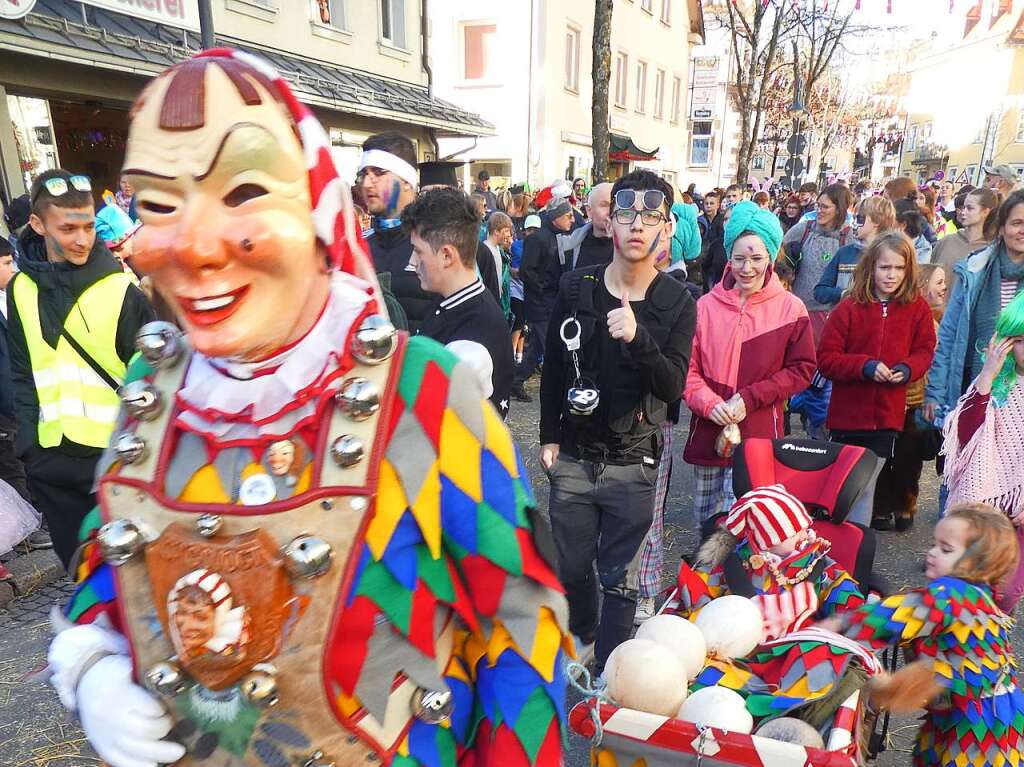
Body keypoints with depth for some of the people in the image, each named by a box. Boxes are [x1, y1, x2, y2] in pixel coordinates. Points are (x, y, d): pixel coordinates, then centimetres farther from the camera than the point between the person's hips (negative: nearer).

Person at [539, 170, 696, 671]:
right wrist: (549, 436, 6)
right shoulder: (575, 287, -2)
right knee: (572, 566, 17)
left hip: (633, 465, -2)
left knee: (619, 578, 8)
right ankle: (583, 635, 46)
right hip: (573, 459, 2)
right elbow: (553, 367, 6)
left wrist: (637, 337, -31)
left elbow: (672, 388, -14)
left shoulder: (677, 304, -6)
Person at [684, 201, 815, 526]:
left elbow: (801, 369, -1)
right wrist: (709, 403, -14)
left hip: (758, 434, -3)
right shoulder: (706, 305, 2)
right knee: (705, 517, 16)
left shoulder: (790, 308, -2)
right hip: (708, 430, 3)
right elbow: (687, 366, 3)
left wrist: (749, 399, -12)